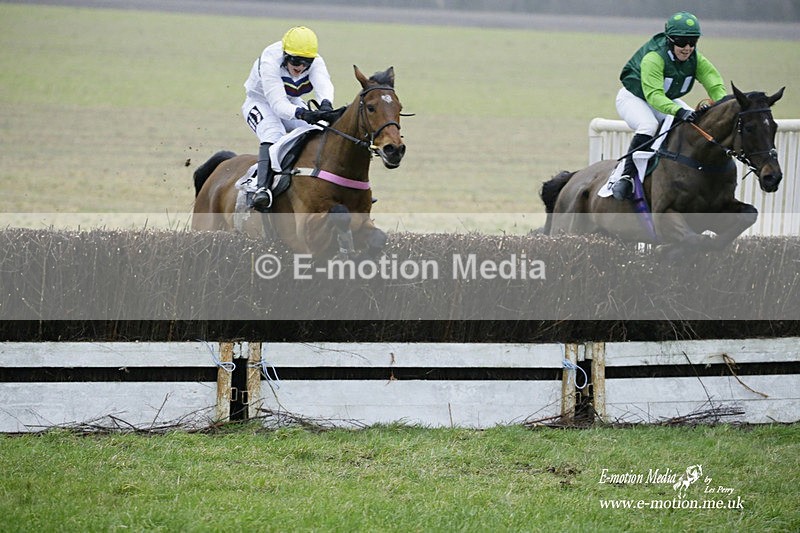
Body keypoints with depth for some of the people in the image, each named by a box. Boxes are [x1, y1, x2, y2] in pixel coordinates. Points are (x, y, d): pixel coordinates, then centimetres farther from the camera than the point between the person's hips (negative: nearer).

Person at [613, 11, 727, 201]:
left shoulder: (696, 60, -14)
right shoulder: (653, 58, -35)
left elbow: (715, 85, -23)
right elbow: (653, 95, -46)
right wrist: (678, 111, -61)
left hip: (668, 100, 7)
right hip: (633, 97, -7)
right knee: (648, 126, -36)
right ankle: (626, 176, -32)